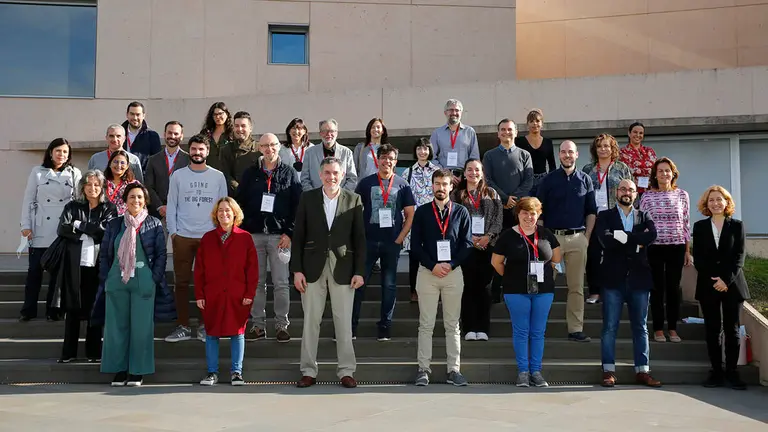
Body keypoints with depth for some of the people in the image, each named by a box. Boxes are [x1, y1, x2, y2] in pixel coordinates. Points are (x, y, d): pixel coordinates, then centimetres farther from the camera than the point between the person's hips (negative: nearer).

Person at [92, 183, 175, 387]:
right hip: (116, 281, 2)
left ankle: (137, 371, 10)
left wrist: (154, 279, -6)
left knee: (141, 326, 0)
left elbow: (161, 254, 2)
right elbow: (104, 254, 12)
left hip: (144, 282, -2)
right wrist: (106, 279, 4)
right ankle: (119, 369, 15)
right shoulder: (114, 225, 10)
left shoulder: (154, 225, 5)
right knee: (116, 326, 5)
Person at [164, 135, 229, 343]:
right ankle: (183, 327, 9)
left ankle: (204, 325, 12)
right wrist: (173, 232, -2)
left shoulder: (218, 176, 6)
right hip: (183, 236, 0)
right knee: (181, 281, 1)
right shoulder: (178, 175, 6)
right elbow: (171, 206, 6)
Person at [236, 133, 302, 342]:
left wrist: (289, 233, -7)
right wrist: (243, 232, -1)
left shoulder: (289, 173, 4)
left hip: (280, 236, -2)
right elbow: (240, 202, 7)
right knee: (256, 282, 5)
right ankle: (258, 324, 13)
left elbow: (297, 205, 0)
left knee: (281, 283, 0)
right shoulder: (250, 173, 8)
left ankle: (281, 325, 8)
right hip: (254, 235, 2)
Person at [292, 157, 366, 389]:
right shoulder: (307, 198, 4)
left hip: (343, 268, 0)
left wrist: (359, 271, -3)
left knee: (344, 321, 4)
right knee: (310, 320, 5)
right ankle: (308, 371, 14)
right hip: (313, 267, 1)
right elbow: (298, 236, 3)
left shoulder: (354, 200, 3)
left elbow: (359, 238, 2)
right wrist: (297, 270, -3)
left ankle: (346, 371, 13)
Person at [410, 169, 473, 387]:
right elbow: (415, 244, 1)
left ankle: (453, 370, 9)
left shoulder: (461, 212, 7)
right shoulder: (422, 212, 6)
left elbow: (467, 243, 3)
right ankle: (423, 369, 5)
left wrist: (450, 265, -9)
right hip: (427, 272, 0)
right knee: (426, 324, 1)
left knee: (453, 325, 5)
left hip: (453, 271, 1)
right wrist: (432, 266, -9)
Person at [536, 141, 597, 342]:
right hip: (552, 236, -2)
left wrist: (587, 236, 2)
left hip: (578, 237, 2)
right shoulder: (549, 180, 4)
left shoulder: (585, 180, 9)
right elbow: (539, 211, 4)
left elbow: (591, 211, 11)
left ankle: (575, 329, 10)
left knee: (577, 286, 4)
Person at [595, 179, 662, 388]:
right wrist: (636, 242, -10)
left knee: (641, 327, 7)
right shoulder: (605, 216, 6)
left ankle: (642, 371, 13)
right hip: (614, 278, -2)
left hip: (639, 279, 3)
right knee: (610, 327, 0)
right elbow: (606, 240, -13)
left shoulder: (644, 217, 13)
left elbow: (652, 235, -9)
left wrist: (623, 236, -13)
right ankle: (609, 371, 5)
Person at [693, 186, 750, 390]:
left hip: (732, 285, -1)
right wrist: (713, 279, -10)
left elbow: (739, 256, -2)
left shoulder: (737, 226, 5)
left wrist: (726, 280, -14)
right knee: (712, 330, 2)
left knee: (732, 329, 1)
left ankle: (731, 372, 6)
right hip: (708, 285, 1)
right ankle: (716, 371, 7)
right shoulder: (699, 227, 8)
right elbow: (697, 258, 3)